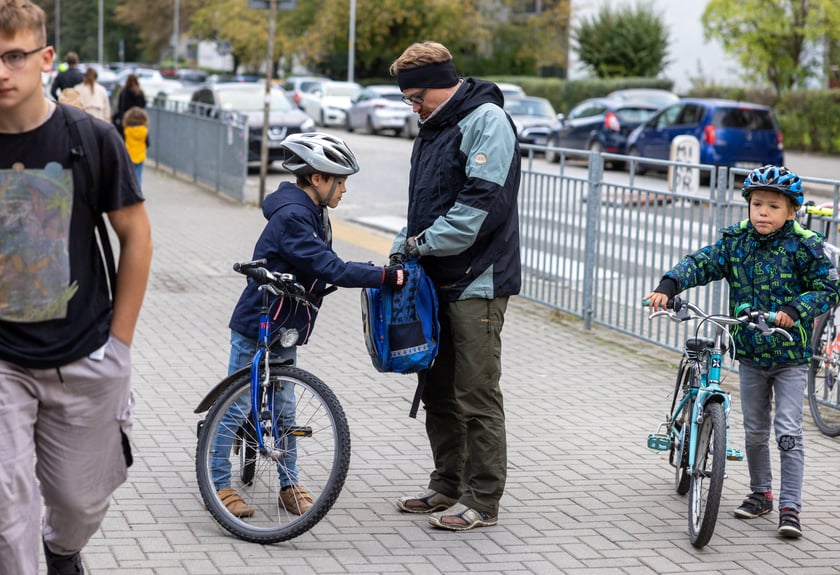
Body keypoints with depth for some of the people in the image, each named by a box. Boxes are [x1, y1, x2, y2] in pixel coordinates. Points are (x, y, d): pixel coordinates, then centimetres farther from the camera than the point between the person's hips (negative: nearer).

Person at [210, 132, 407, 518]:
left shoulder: (313, 214, 7)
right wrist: (386, 276, -30)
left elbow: (324, 267, 9)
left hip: (284, 329, 9)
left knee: (283, 408, 14)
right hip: (255, 328, -9)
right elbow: (330, 269, -30)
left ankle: (289, 486, 21)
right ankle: (218, 485, 12)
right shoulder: (292, 217, -24)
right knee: (237, 406, 2)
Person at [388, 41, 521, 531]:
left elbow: (485, 200, -22)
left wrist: (426, 241, -19)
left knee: (477, 396, -5)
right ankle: (448, 487, 25)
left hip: (477, 283, -10)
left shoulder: (486, 120, -12)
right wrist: (404, 248, 9)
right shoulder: (435, 127, 17)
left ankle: (482, 500, 1)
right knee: (439, 390, 14)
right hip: (437, 280, 10)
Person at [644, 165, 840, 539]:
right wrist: (668, 286, -26)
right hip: (750, 353, 4)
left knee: (788, 432, -6)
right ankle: (760, 493, 32)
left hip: (790, 356, -4)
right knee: (754, 430, 14)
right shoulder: (736, 240, -2)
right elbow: (701, 263, -10)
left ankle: (790, 507, 0)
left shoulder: (804, 246, -11)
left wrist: (795, 310, -26)